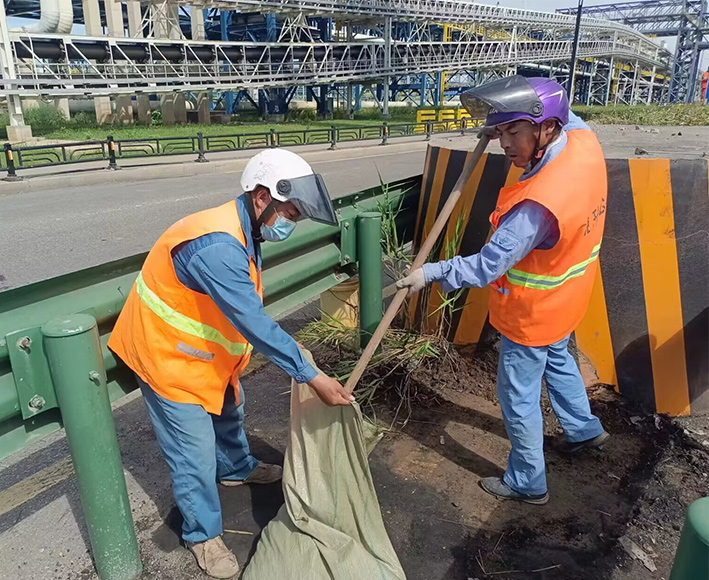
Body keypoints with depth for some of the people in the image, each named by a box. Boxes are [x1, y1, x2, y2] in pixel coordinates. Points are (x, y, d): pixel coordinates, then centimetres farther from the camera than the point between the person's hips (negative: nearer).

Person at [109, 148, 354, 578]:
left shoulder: (243, 231, -3)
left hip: (205, 349, 10)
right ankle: (203, 535, 26)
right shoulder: (217, 245, -35)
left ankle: (237, 468, 56)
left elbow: (248, 313, 5)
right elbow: (254, 323, -36)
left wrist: (286, 346, 3)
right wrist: (312, 377, -31)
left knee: (228, 409, 28)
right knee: (195, 451, 3)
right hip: (168, 353, -9)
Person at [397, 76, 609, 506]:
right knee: (557, 359, 33)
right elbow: (566, 116, 11)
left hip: (532, 312, -9)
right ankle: (585, 429, 55)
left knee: (519, 398, 10)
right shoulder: (584, 139, -14)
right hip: (564, 297, 9)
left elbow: (487, 266, -35)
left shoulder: (538, 204, -38)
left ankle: (527, 483, 30)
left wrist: (431, 273, -26)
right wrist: (505, 127, 0)